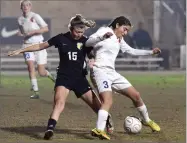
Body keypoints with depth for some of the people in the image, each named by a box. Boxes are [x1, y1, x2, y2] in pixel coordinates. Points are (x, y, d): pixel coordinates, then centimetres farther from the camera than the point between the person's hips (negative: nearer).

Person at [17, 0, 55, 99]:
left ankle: (51, 76, 34)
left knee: (41, 72, -3)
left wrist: (33, 31, -19)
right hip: (27, 45, 3)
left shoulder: (35, 16, -7)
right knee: (30, 66, -18)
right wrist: (21, 34, -1)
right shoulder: (20, 20, 6)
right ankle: (36, 92, -12)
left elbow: (46, 28, -10)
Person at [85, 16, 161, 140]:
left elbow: (131, 51, 33)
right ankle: (99, 130, -42)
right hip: (101, 71, -9)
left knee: (136, 95, 13)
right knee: (108, 101, -29)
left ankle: (147, 120, 35)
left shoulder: (119, 40, 20)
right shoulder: (104, 30, -4)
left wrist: (151, 52, 28)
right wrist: (102, 37, -35)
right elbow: (88, 43, -16)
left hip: (112, 73, 9)